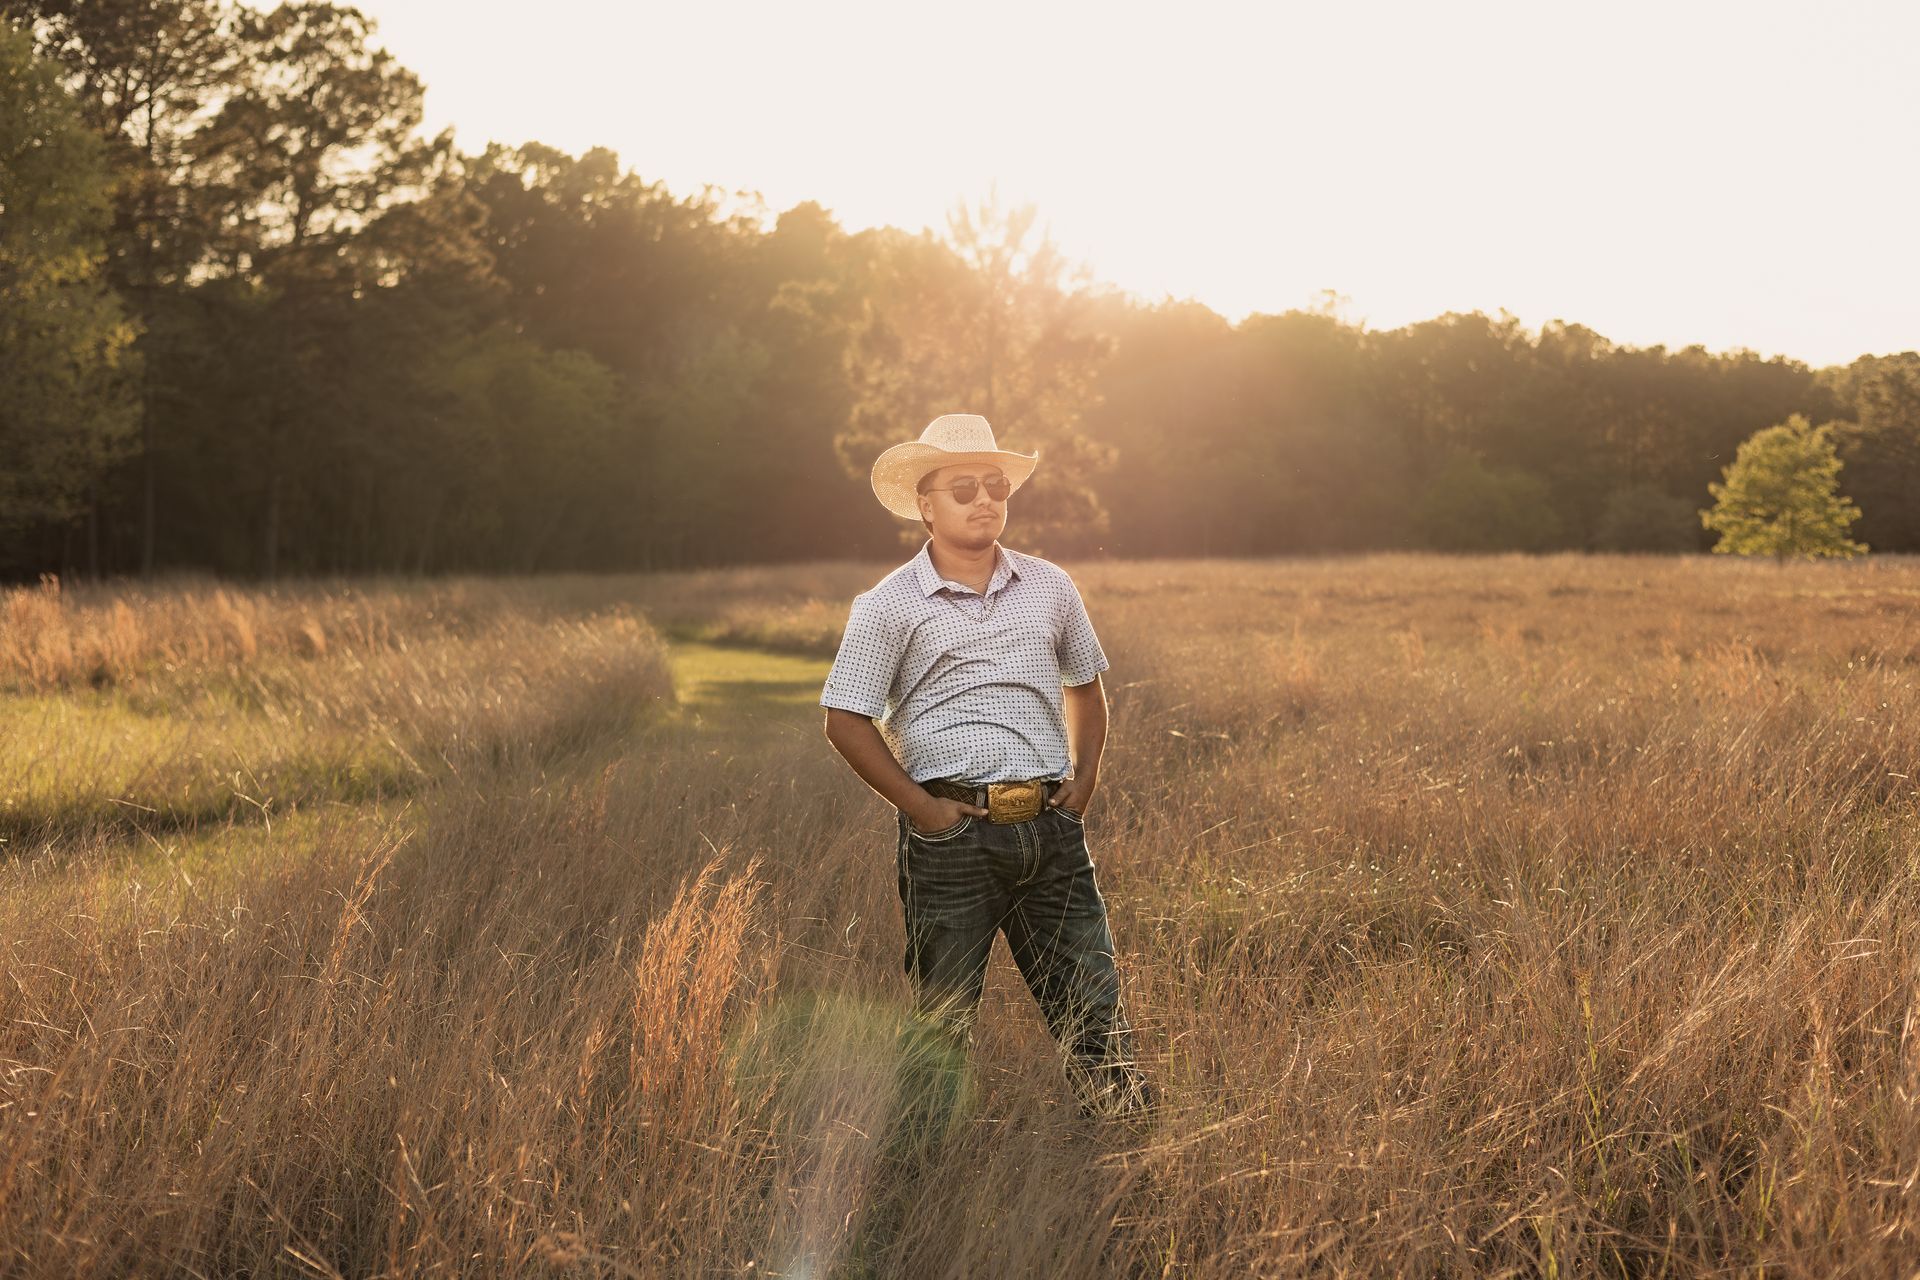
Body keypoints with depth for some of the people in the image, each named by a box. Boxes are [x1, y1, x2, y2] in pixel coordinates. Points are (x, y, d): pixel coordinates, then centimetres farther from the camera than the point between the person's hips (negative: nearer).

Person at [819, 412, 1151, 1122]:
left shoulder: (1050, 588, 9)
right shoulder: (887, 606, -3)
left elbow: (1085, 685, 23)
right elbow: (846, 721, -2)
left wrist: (1084, 779, 10)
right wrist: (920, 808, -8)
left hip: (1050, 828, 3)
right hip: (952, 835, -3)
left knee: (1094, 1005, 3)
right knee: (943, 1021, 4)